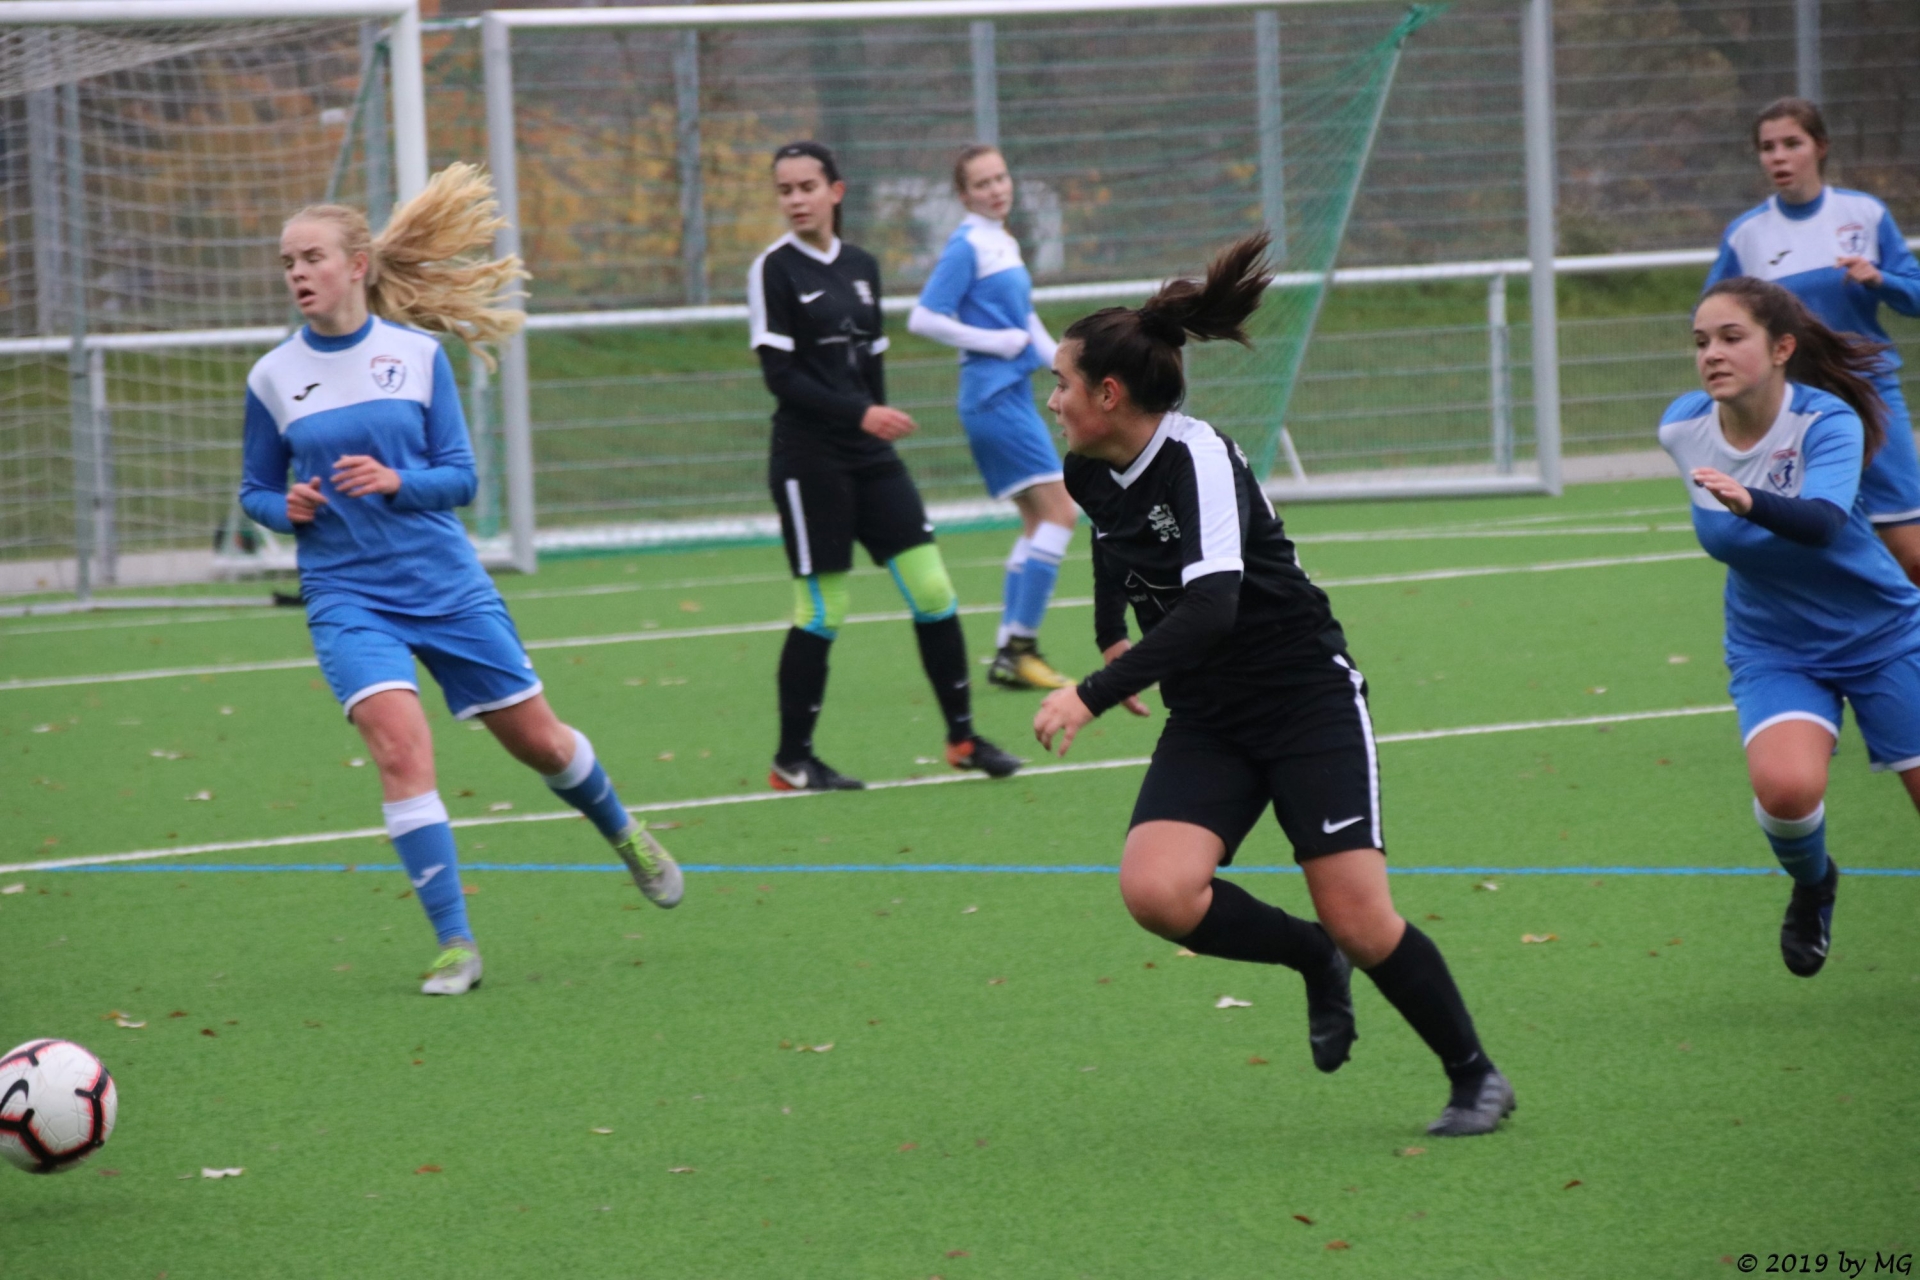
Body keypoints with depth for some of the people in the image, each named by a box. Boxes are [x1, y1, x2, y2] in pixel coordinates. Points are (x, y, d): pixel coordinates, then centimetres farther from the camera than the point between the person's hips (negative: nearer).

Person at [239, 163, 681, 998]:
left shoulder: (418, 354, -2)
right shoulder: (273, 378, 0)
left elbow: (460, 477, -1)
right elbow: (255, 490, 10)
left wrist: (395, 481, -20)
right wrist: (286, 508, -13)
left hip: (446, 584, 1)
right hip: (347, 596, -1)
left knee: (536, 738, 11)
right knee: (399, 742, -22)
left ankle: (623, 834, 43)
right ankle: (454, 944, -17)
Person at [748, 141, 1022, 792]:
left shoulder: (862, 266, 11)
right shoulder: (774, 269, -7)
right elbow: (780, 375, -13)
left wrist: (879, 415, 11)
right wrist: (858, 414, -21)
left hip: (870, 457, 6)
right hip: (809, 462, -6)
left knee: (932, 589, 1)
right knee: (822, 611, -3)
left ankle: (962, 737, 12)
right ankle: (791, 761, 8)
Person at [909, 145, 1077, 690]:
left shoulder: (1006, 245, 16)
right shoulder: (966, 247, -11)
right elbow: (924, 319, -17)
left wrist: (1058, 359, 12)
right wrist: (995, 342, -16)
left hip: (1013, 394, 10)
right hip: (993, 395, -10)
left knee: (1039, 520, 10)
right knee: (1059, 509, -14)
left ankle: (1010, 652, 11)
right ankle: (1019, 646, -13)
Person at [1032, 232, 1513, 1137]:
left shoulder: (1199, 460, -22)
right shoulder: (1092, 476, 2)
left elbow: (1211, 609, -35)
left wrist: (1093, 694, -40)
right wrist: (1113, 637, 28)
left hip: (1308, 697, -7)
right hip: (1207, 719, 7)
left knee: (1360, 923, -11)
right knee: (1156, 890, -19)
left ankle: (1476, 1078, 11)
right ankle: (1312, 959, 7)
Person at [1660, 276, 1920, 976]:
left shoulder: (1827, 422, -25)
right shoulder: (1682, 428, -12)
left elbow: (1822, 524, -45)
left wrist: (1750, 502, -63)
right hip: (1774, 650, 2)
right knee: (1785, 787, -26)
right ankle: (1812, 886, 6)